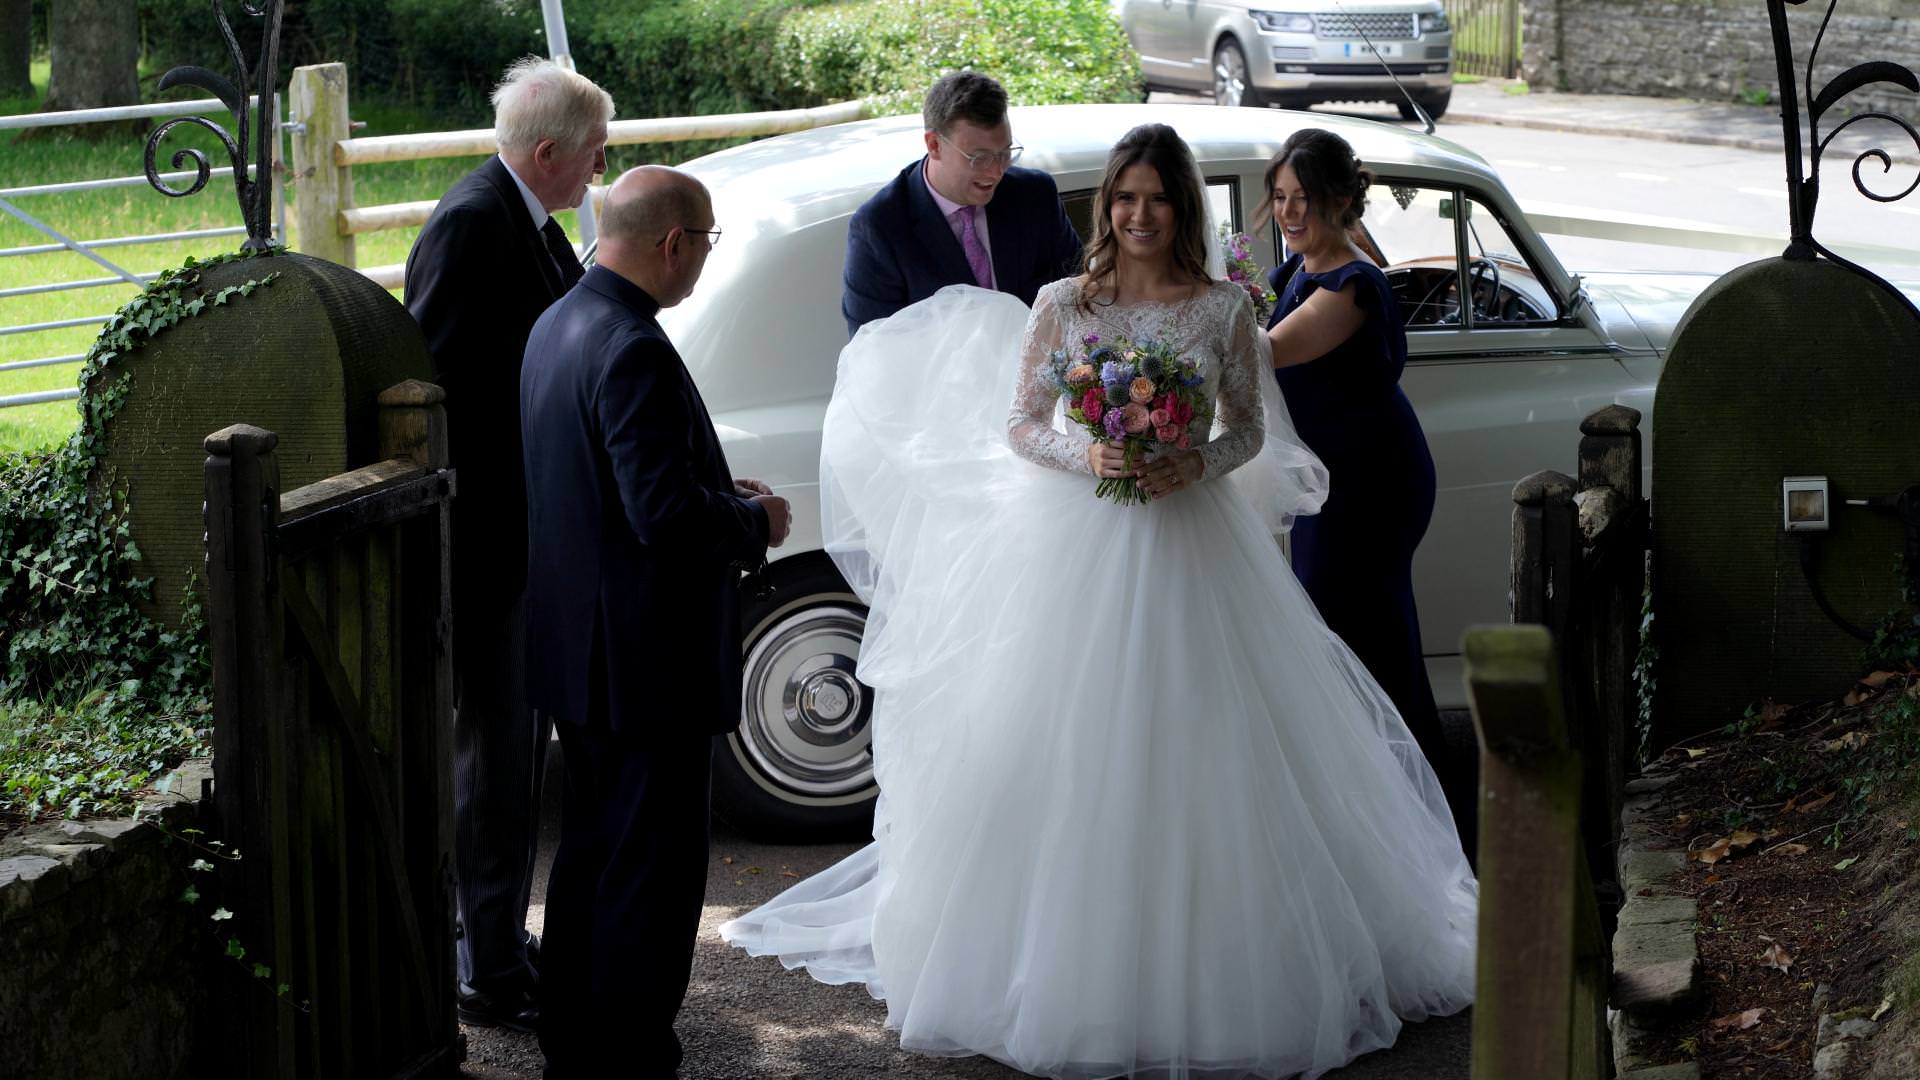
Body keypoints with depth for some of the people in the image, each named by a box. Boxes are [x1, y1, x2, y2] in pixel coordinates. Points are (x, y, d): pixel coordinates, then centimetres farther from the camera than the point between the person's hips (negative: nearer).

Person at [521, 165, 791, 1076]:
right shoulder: (634, 352, -23)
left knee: (591, 849, 21)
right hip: (644, 658, -10)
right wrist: (755, 521, -10)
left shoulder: (558, 324, 8)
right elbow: (665, 514, -27)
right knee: (654, 867, 1)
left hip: (579, 650, 10)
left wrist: (719, 493, 11)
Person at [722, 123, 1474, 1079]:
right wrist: (1084, 455, -14)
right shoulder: (1062, 304, 3)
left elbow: (1250, 429, 7)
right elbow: (1019, 427, 4)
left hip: (1191, 544, 0)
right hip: (1076, 540, 0)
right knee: (1066, 751, 1)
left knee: (1189, 756, 1)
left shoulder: (1223, 308, 2)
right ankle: (1066, 955, 12)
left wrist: (1198, 466, -12)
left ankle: (1192, 963, 13)